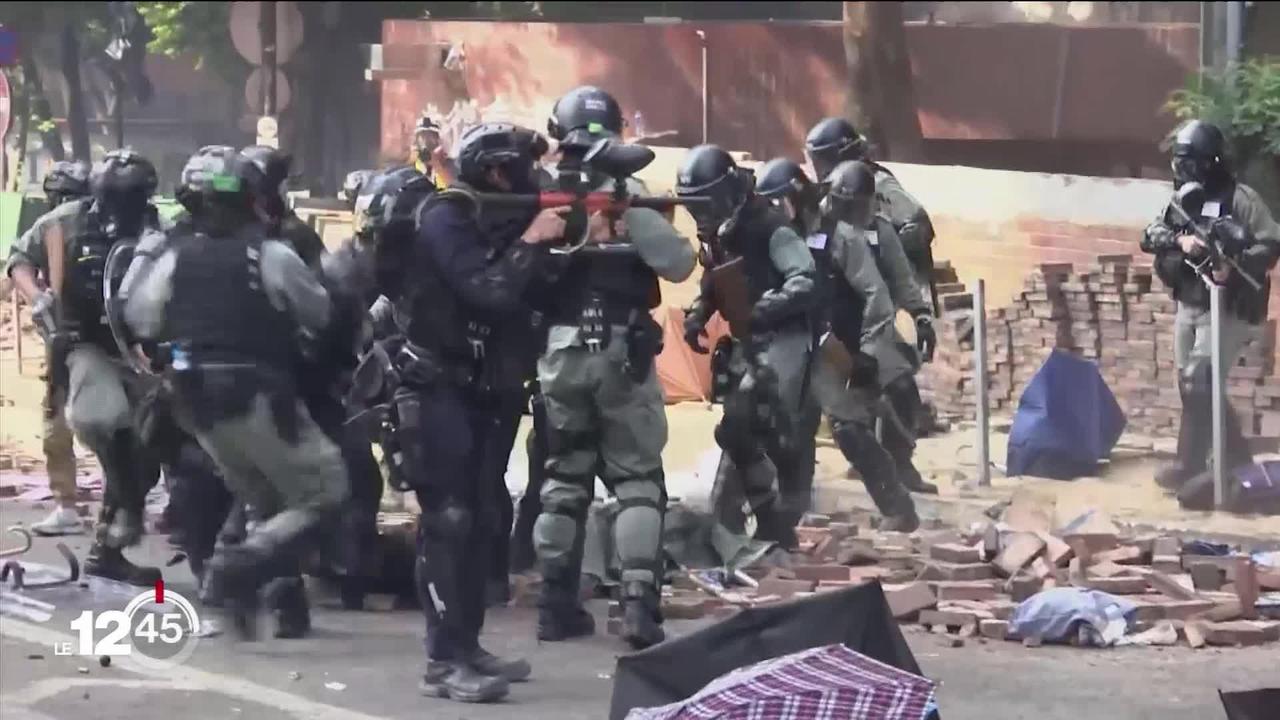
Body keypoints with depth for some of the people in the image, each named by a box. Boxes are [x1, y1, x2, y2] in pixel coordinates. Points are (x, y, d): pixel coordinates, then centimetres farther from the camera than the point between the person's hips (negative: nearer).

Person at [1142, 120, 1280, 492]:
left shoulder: (1239, 198, -12)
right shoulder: (1182, 199, 9)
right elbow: (1150, 235, -1)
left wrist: (1233, 266, -31)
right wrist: (1180, 240, -21)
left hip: (1228, 309, -8)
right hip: (1188, 306, 8)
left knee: (1198, 384, -12)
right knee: (1194, 386, 13)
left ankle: (1190, 467, -6)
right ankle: (1237, 460, 27)